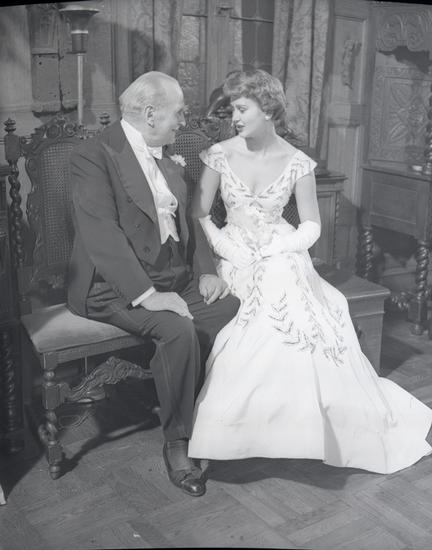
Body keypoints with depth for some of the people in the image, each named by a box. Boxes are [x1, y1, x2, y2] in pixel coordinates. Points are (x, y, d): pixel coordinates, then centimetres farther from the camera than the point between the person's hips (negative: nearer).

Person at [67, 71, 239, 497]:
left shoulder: (166, 158, 14)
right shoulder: (94, 157, -11)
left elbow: (187, 219, 17)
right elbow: (101, 235, -20)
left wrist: (205, 270, 1)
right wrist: (146, 295, -26)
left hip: (176, 278, 7)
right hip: (116, 288, -7)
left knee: (237, 310, -15)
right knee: (178, 330, -31)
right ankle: (176, 443, -10)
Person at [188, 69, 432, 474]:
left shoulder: (296, 163, -1)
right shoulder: (221, 155, 0)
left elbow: (311, 225, 3)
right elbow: (199, 213, 4)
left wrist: (273, 252, -12)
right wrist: (221, 244, -12)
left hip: (281, 255, 0)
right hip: (238, 256, 0)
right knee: (282, 292, -29)